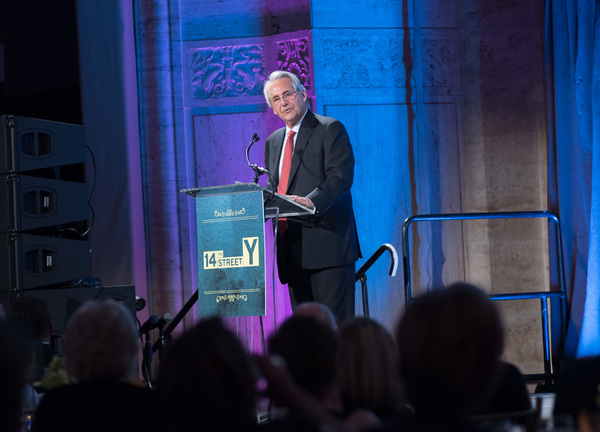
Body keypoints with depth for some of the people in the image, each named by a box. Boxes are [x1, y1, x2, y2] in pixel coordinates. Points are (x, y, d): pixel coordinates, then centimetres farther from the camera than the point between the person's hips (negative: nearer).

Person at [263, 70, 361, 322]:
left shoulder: (330, 129, -1)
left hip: (327, 243, -7)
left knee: (336, 320, -10)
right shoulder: (273, 142, 21)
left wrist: (311, 202, -28)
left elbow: (341, 176, -13)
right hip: (293, 247, 7)